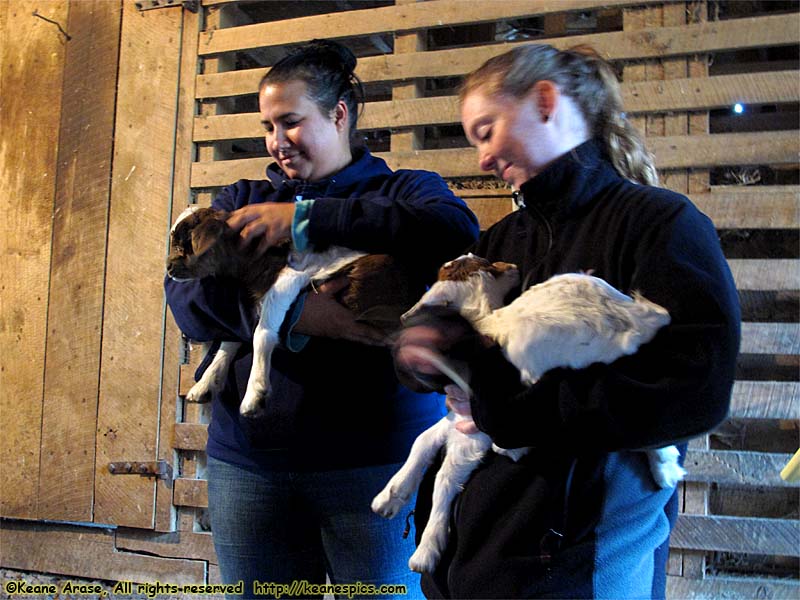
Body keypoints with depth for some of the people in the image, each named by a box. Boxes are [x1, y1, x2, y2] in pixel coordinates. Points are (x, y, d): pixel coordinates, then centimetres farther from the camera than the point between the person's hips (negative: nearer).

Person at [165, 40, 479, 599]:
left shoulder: (402, 189, 5)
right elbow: (185, 292, -2)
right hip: (248, 460, 3)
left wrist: (305, 217, -18)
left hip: (374, 456, -3)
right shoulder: (243, 200, 15)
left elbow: (457, 234, -19)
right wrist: (290, 315, -21)